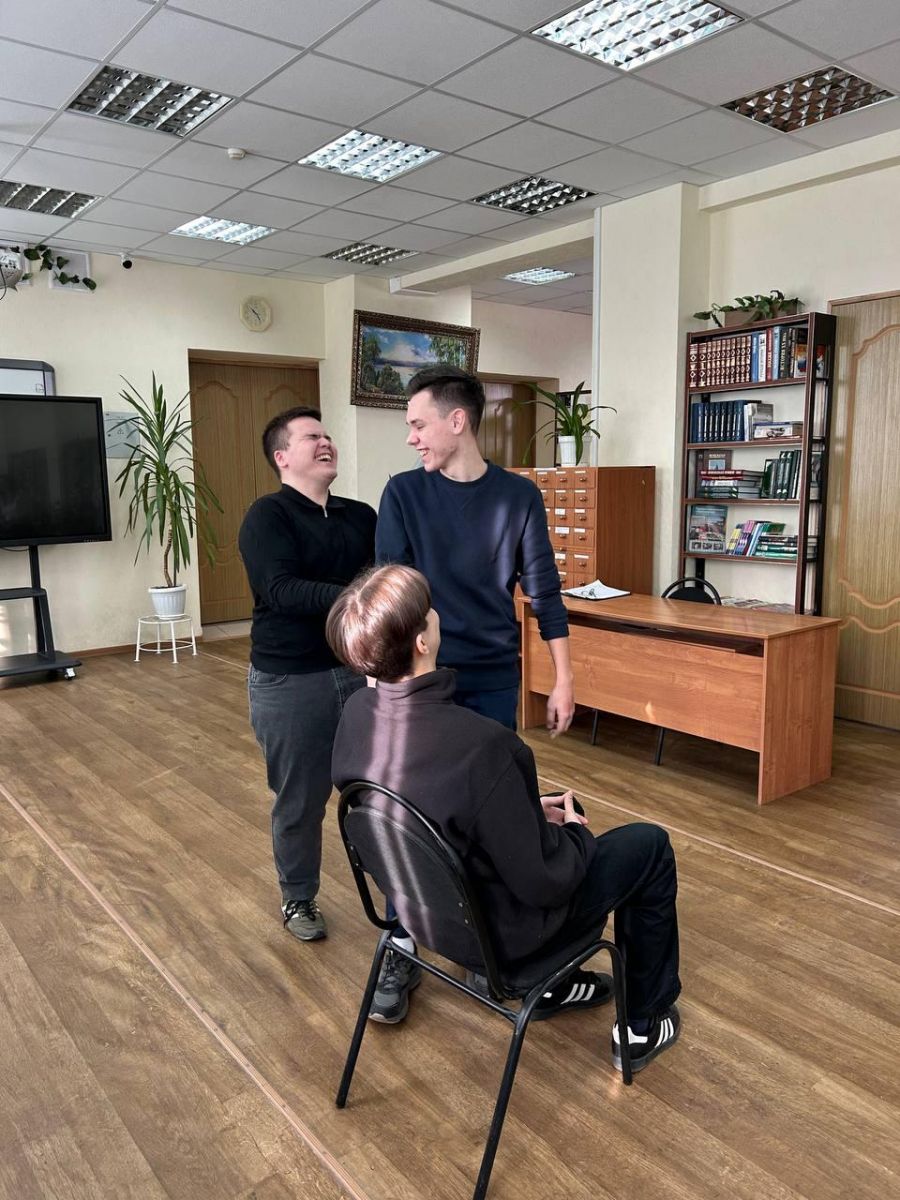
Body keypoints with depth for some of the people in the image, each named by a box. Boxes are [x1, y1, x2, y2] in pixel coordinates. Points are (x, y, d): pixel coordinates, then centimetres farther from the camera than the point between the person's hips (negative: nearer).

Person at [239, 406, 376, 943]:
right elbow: (281, 591, -24)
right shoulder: (267, 516, -10)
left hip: (362, 672, 5)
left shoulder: (361, 515, 9)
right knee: (300, 800, 10)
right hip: (291, 681, -4)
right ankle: (299, 899, 33)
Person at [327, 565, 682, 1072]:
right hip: (502, 931, -7)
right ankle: (645, 1025, 28)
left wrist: (534, 810, 6)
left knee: (562, 814, 29)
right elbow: (542, 882, -27)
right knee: (650, 846, 11)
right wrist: (575, 833, -6)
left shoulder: (357, 713, -13)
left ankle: (556, 984, 42)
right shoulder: (479, 745, -38)